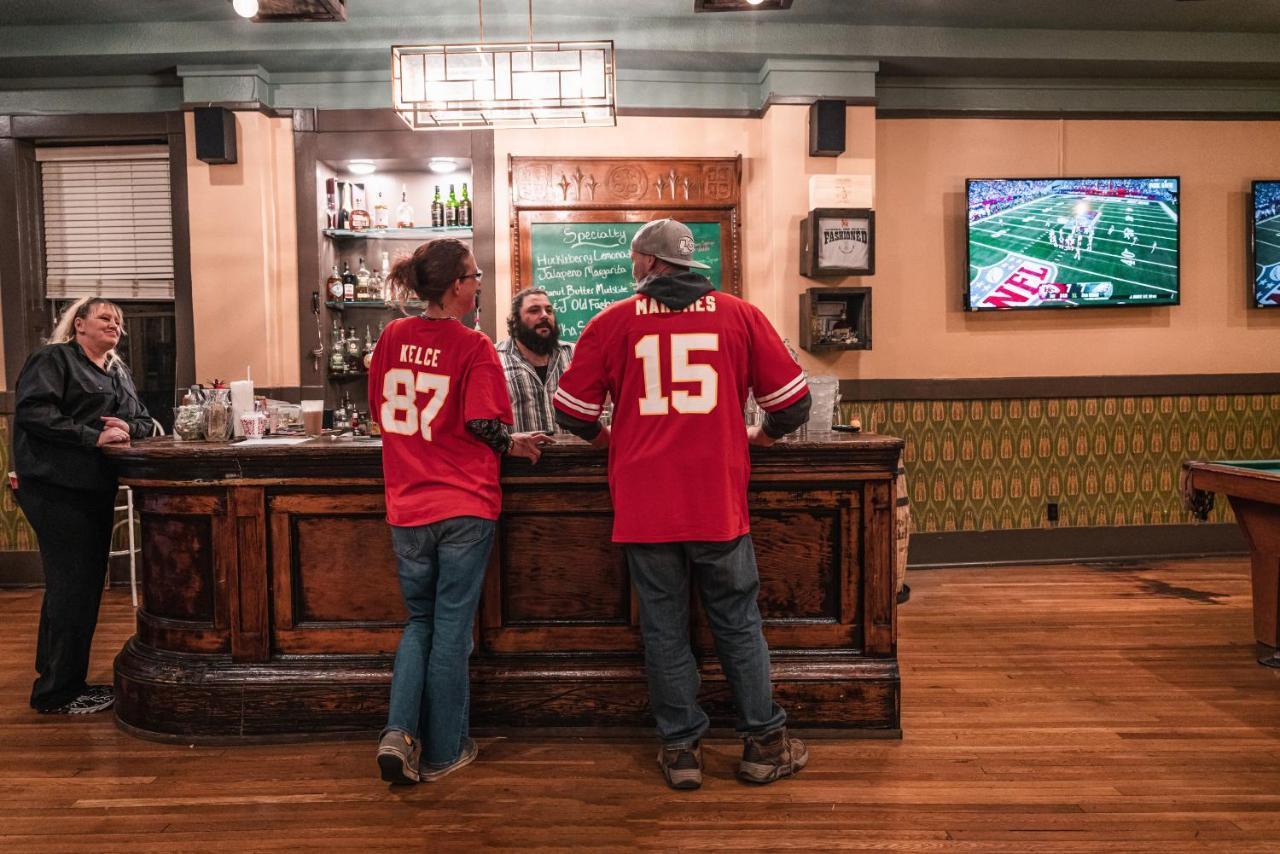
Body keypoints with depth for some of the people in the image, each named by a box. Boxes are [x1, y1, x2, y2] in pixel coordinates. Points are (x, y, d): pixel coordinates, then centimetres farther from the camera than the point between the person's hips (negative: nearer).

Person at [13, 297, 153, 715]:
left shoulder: (118, 373, 20)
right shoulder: (52, 359, -4)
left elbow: (144, 420, 19)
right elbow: (33, 411, -17)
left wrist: (128, 427, -4)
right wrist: (94, 436, -23)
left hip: (96, 490, 9)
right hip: (56, 489, -9)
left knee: (88, 585, 13)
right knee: (72, 586, -7)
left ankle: (70, 682, 25)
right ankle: (56, 692, 5)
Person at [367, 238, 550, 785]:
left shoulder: (392, 337, 4)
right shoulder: (474, 347, -11)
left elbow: (379, 408, 13)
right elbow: (483, 424, -16)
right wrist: (514, 445, 4)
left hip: (407, 507, 4)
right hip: (465, 506, -4)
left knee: (419, 622, 20)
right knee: (451, 627, 7)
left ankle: (398, 732, 6)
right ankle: (442, 753, 18)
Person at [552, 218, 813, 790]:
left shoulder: (612, 323, 1)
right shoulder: (739, 315, 3)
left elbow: (572, 411, 4)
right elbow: (792, 398, 4)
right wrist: (762, 434, 23)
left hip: (643, 506, 0)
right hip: (719, 504, 1)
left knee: (664, 630, 12)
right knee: (738, 624, 14)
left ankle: (681, 749, 22)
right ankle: (764, 744, 24)